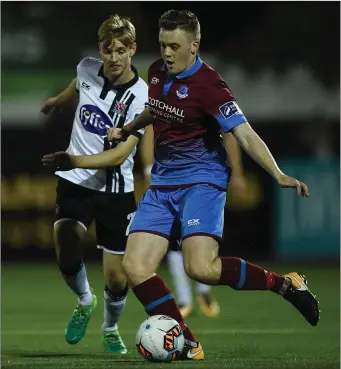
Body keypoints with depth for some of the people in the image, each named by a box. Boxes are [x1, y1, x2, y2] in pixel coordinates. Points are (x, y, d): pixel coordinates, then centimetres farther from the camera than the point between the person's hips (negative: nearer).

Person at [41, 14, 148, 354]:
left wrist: (75, 161, -40)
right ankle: (84, 302, 12)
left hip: (115, 190, -2)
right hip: (74, 184, 2)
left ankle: (110, 329, 32)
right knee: (67, 258, -21)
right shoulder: (87, 69, -6)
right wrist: (56, 101, 43)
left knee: (116, 278, -1)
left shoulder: (141, 98, -18)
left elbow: (120, 154, -25)